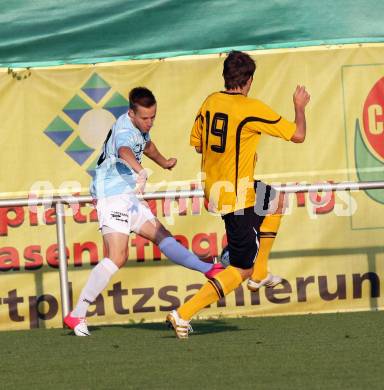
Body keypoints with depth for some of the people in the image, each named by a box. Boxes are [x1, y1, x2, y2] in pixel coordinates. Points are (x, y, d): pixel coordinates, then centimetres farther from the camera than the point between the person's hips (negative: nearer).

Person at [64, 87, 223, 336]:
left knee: (162, 236, 18)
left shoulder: (140, 127, 10)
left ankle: (209, 269, 29)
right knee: (117, 258, -19)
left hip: (128, 198, 9)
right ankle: (77, 315, -21)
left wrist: (164, 163, 53)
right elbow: (124, 151, -46)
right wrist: (141, 172, -65)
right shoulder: (124, 130, -21)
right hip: (113, 196, -9)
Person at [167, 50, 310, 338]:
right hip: (236, 197, -8)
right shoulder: (251, 109, -19)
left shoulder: (210, 102, 2)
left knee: (275, 199, 30)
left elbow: (197, 144, 15)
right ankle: (183, 314, -9)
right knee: (241, 270, 0)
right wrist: (300, 107, 7)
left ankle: (260, 272, 29)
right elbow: (298, 135, -11)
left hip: (213, 187, 8)